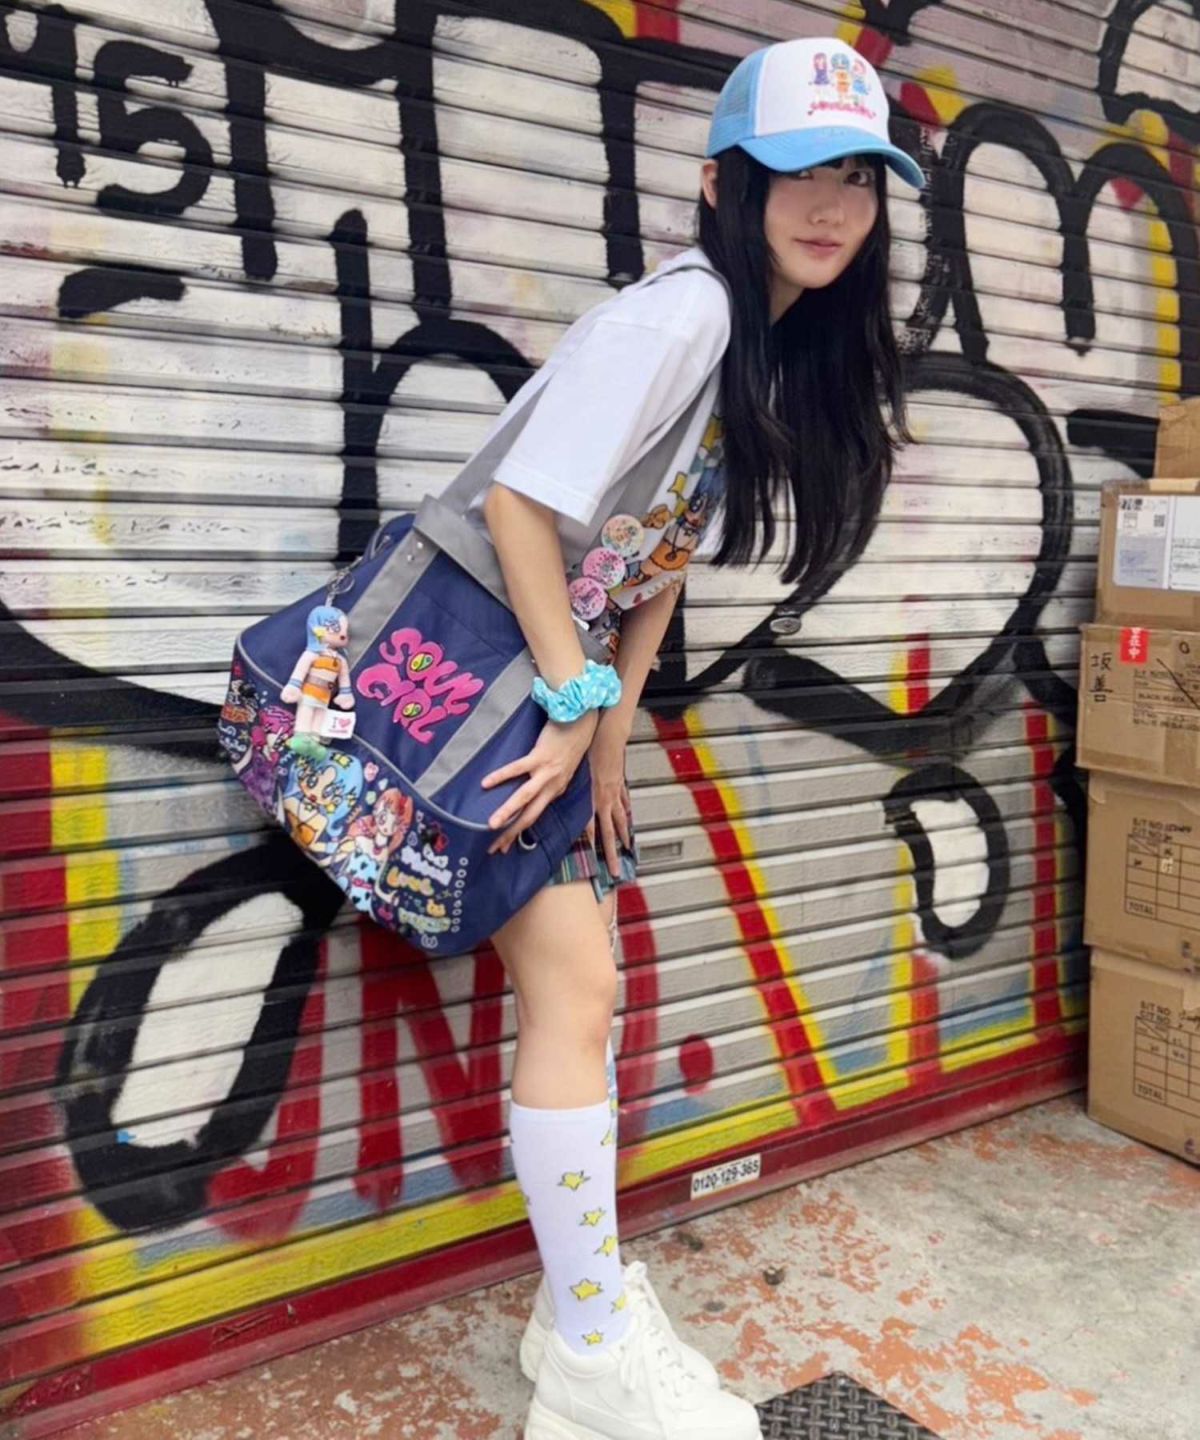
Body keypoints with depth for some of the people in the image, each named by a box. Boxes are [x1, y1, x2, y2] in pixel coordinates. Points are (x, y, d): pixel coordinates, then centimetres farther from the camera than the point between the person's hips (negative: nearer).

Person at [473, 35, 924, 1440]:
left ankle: (584, 1305, 27)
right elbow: (517, 503, -23)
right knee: (575, 992, -7)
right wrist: (577, 704, -17)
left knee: (574, 990, 11)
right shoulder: (678, 315, -19)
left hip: (567, 679, 9)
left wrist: (609, 728, 6)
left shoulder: (790, 351, 10)